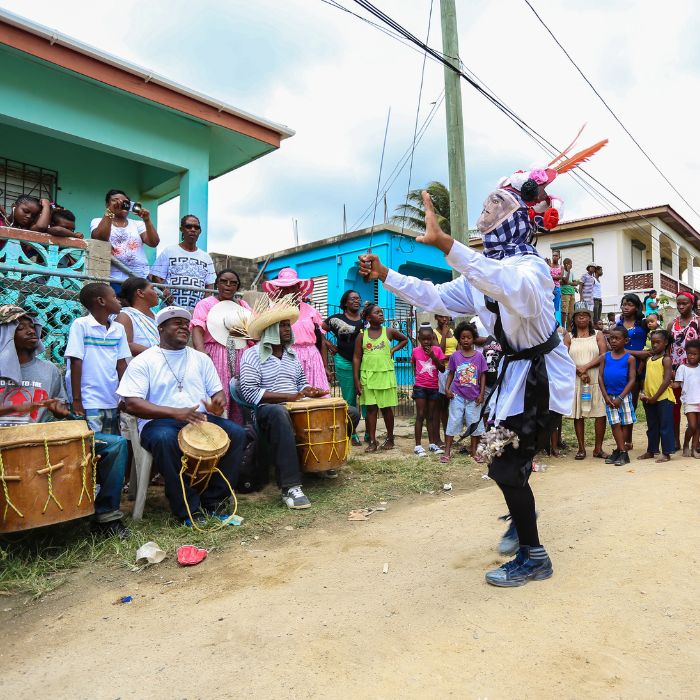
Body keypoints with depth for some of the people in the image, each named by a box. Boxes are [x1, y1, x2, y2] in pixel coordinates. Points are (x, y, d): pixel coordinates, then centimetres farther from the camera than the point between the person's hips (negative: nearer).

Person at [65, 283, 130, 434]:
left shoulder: (119, 328, 9)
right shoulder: (81, 325, -6)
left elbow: (121, 363, 10)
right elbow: (76, 362, -9)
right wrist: (76, 400, -11)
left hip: (113, 402, 6)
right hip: (88, 403, -5)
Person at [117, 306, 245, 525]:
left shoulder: (200, 358, 17)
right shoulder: (143, 361, 3)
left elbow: (217, 391, 14)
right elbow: (132, 403, -9)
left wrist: (217, 404, -13)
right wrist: (175, 412, -23)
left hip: (201, 418, 4)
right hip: (160, 422, -4)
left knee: (236, 433, -22)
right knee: (166, 439, -38)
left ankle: (215, 501, -7)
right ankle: (188, 510, -21)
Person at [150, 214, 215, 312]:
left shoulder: (206, 257, 18)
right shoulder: (168, 251, 9)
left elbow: (210, 285, 14)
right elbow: (156, 277, 4)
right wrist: (164, 291, -15)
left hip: (197, 311, 3)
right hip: (171, 308, -2)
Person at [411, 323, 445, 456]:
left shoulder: (437, 350, -2)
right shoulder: (415, 351, -2)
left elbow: (442, 369, -6)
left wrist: (433, 356, -16)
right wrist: (418, 375, 3)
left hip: (433, 387, 1)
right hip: (420, 387, -1)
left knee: (431, 416, 11)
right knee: (420, 415, -3)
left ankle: (432, 444, 21)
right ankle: (418, 446, 1)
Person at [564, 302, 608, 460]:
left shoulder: (598, 335, 9)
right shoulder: (569, 337, 10)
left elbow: (604, 355, -4)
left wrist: (585, 367, -14)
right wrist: (579, 372, -13)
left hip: (596, 378, 0)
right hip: (575, 380, 0)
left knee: (600, 413, -3)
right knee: (578, 414, 2)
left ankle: (598, 448, 7)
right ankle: (581, 448, 11)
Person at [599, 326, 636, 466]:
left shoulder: (629, 358, -4)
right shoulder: (605, 357, 4)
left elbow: (632, 380, -7)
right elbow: (600, 377, 3)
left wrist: (620, 397, -13)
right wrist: (606, 396, -6)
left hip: (624, 396, -2)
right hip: (609, 396, 2)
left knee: (624, 424, 5)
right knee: (615, 424, 2)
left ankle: (618, 451, 15)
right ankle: (623, 452, 8)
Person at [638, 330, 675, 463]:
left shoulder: (666, 359, -8)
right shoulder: (649, 358, 10)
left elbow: (667, 380, -15)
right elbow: (646, 377, 15)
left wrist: (655, 397, -15)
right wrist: (643, 392, 1)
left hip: (663, 397, -7)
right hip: (649, 398, 7)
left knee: (665, 426, 1)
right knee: (652, 427, 14)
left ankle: (666, 453, 8)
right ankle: (651, 451, 24)